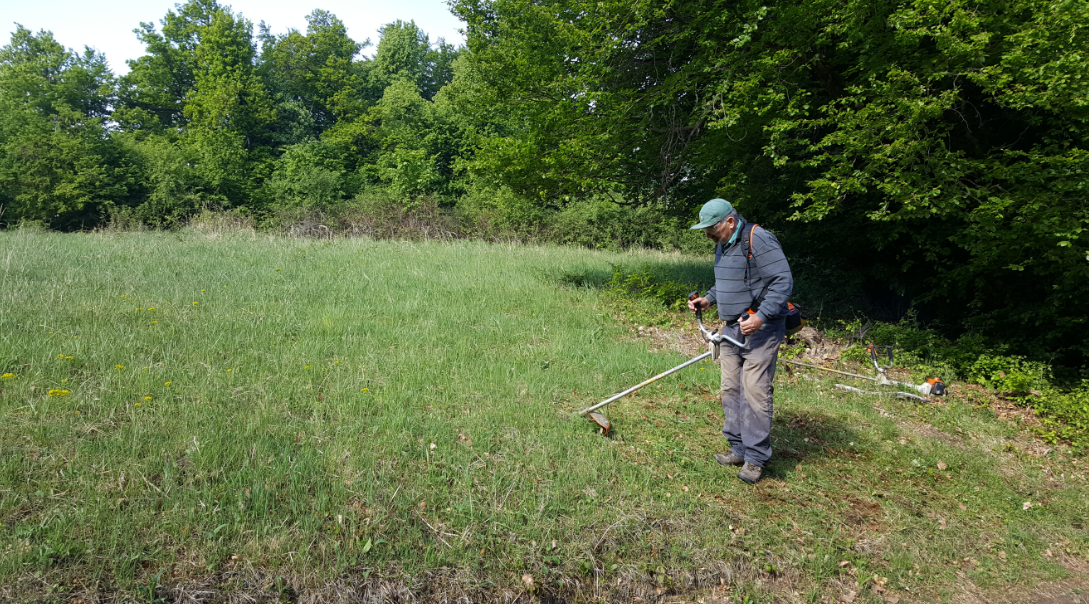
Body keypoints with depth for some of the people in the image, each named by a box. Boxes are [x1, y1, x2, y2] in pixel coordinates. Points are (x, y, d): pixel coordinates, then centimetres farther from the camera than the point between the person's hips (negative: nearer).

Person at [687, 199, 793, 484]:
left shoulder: (759, 240, -16)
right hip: (732, 329, 9)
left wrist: (760, 316, -26)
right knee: (731, 390, 10)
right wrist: (708, 300, 10)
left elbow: (783, 282, -19)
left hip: (760, 329, -9)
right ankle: (739, 449, 21)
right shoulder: (723, 246, 14)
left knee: (754, 391, -9)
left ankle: (756, 458, 2)